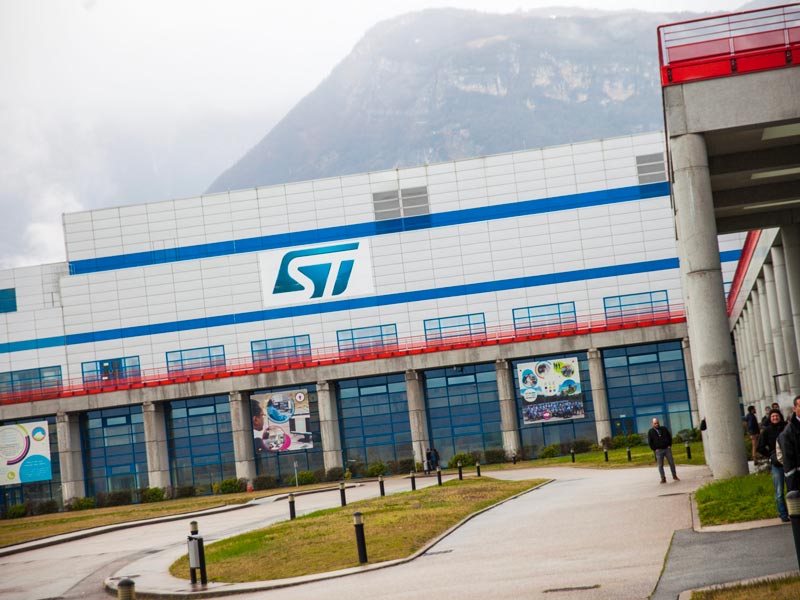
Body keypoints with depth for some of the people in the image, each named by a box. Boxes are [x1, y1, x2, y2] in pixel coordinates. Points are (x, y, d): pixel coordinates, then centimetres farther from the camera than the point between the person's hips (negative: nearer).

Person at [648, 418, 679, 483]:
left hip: (667, 448, 2)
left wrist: (669, 445, 4)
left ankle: (674, 476, 17)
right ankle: (663, 479, 1)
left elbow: (669, 437, 14)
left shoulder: (664, 429, 10)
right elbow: (650, 442, 2)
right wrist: (654, 449, -5)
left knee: (671, 463, 5)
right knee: (660, 465, -2)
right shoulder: (651, 432, 4)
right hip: (658, 450, -2)